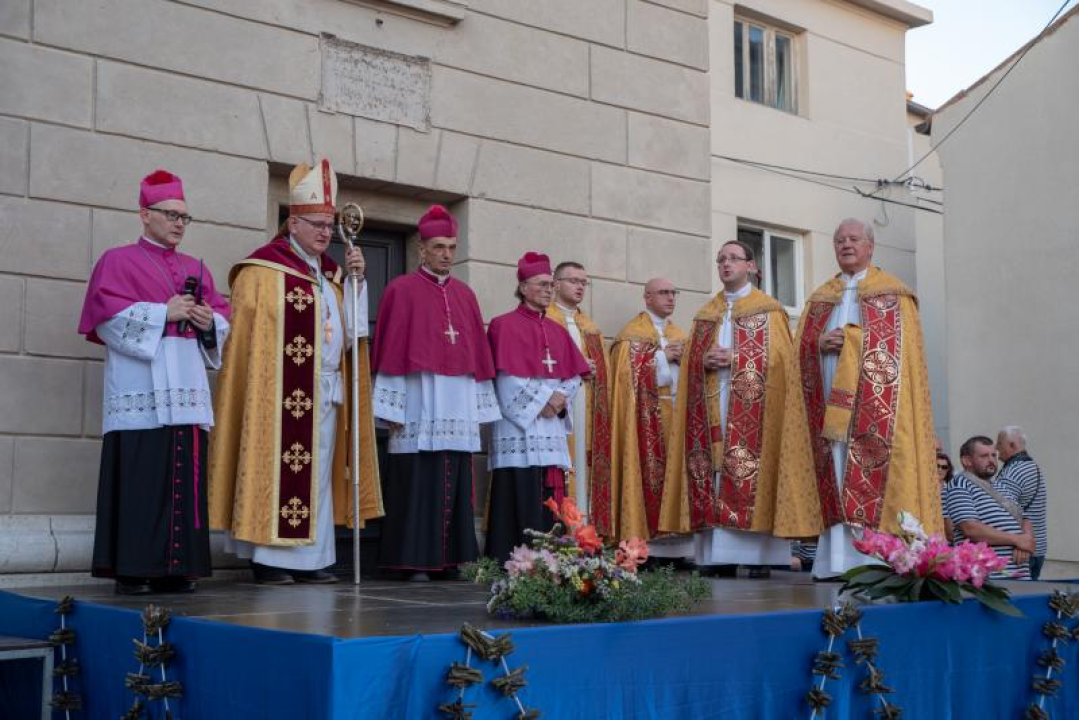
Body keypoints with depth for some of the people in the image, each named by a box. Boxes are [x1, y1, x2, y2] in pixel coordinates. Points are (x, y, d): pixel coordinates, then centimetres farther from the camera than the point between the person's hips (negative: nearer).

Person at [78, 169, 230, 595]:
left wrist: (209, 321, -3)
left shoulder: (196, 268, 23)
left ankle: (175, 568, 7)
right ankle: (131, 570, -5)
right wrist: (163, 313, -11)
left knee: (184, 478, 2)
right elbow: (108, 314, -7)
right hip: (141, 392, -5)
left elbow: (223, 317, 19)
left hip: (186, 391, 6)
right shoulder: (118, 261, 6)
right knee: (140, 479, -9)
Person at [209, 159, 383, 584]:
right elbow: (247, 335, -7)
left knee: (317, 474, 7)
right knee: (276, 470, -5)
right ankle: (267, 559, 0)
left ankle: (310, 558, 12)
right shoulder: (264, 269, -4)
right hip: (281, 392, -7)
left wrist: (353, 280, 2)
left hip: (325, 391, 7)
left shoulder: (330, 272, 17)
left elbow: (349, 331, 12)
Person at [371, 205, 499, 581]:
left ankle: (451, 557, 11)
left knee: (455, 485, 5)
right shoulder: (402, 290, 1)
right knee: (418, 484, -5)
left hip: (458, 408, 5)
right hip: (419, 406, -5)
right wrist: (392, 409, -11)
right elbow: (391, 351, -4)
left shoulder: (465, 294, 16)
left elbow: (477, 355, 15)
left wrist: (480, 408, 9)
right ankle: (415, 560, 0)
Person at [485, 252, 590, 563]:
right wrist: (543, 400, -10)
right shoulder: (505, 326, -1)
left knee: (550, 503, 2)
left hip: (552, 430, 6)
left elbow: (574, 375, 13)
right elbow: (509, 377, -10)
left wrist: (560, 398, -5)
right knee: (522, 501, -10)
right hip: (520, 429, -6)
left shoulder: (558, 331, 19)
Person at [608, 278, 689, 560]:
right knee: (649, 475, -11)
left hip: (677, 416, 6)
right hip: (647, 420, -6)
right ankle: (646, 544, -11)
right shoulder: (632, 333, 1)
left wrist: (684, 359, -3)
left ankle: (674, 544, 2)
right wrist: (662, 357, -9)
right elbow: (628, 372, -11)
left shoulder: (680, 335, 21)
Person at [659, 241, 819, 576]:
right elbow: (690, 363, 15)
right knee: (713, 474, -2)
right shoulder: (704, 314, 18)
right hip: (710, 410, 4)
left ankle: (760, 556, -9)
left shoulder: (769, 310, 5)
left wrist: (734, 358, -15)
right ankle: (718, 555, -1)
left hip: (753, 411, -4)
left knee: (754, 475, -10)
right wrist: (705, 362, -8)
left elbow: (778, 358, -5)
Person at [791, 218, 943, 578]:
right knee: (835, 483, 0)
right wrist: (820, 344, -7)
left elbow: (900, 348, -4)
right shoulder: (820, 298, 20)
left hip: (872, 407, -4)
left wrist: (850, 339, -12)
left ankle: (875, 558, -10)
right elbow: (801, 349, 15)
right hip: (830, 406, 4)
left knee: (872, 480, -10)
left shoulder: (893, 295, 6)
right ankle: (838, 561, 0)